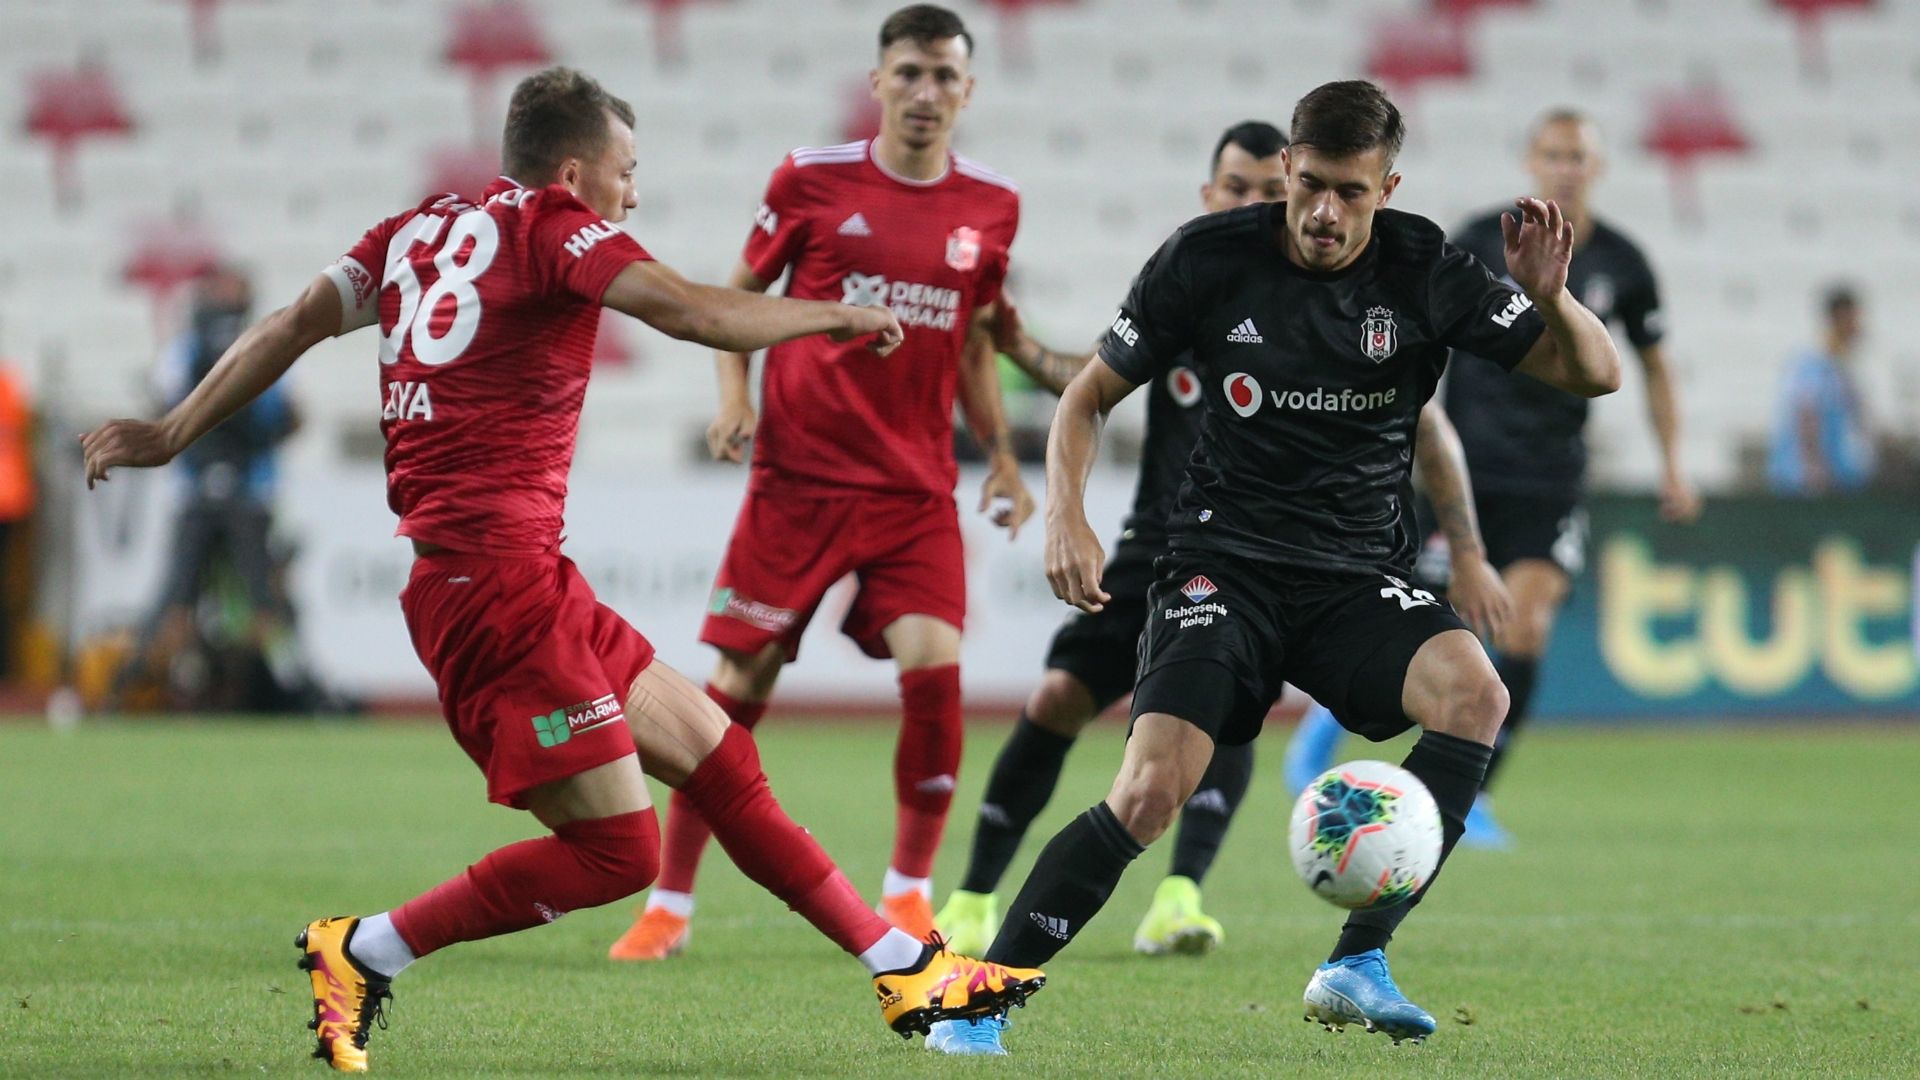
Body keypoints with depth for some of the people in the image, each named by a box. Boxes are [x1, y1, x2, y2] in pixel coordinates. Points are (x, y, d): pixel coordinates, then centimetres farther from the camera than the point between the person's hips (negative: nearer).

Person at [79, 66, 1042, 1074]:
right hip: (496, 570, -10)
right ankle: (361, 953, -1)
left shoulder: (421, 229, 17)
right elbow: (693, 313, -15)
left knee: (717, 757, 12)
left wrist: (173, 434, 23)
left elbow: (292, 325, 15)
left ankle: (904, 970, 14)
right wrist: (832, 315, 0)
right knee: (614, 851, -10)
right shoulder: (547, 224, -5)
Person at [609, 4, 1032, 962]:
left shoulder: (990, 207, 6)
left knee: (934, 667, -15)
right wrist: (733, 395, -6)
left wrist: (1002, 458, 10)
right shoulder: (813, 180, -1)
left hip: (916, 488, 2)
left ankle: (908, 892, 3)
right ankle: (670, 902, 10)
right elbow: (740, 295, 10)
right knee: (738, 682, -3)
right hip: (798, 476, -2)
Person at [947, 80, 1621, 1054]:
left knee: (1476, 693, -29)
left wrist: (1550, 298, -24)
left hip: (1360, 575, 2)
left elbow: (1593, 374, -3)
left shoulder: (1424, 272, -3)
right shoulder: (1208, 259, -5)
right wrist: (1066, 516, -11)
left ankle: (1356, 964, -24)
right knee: (1152, 792, -23)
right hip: (1223, 564, -2)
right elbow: (1090, 395, 6)